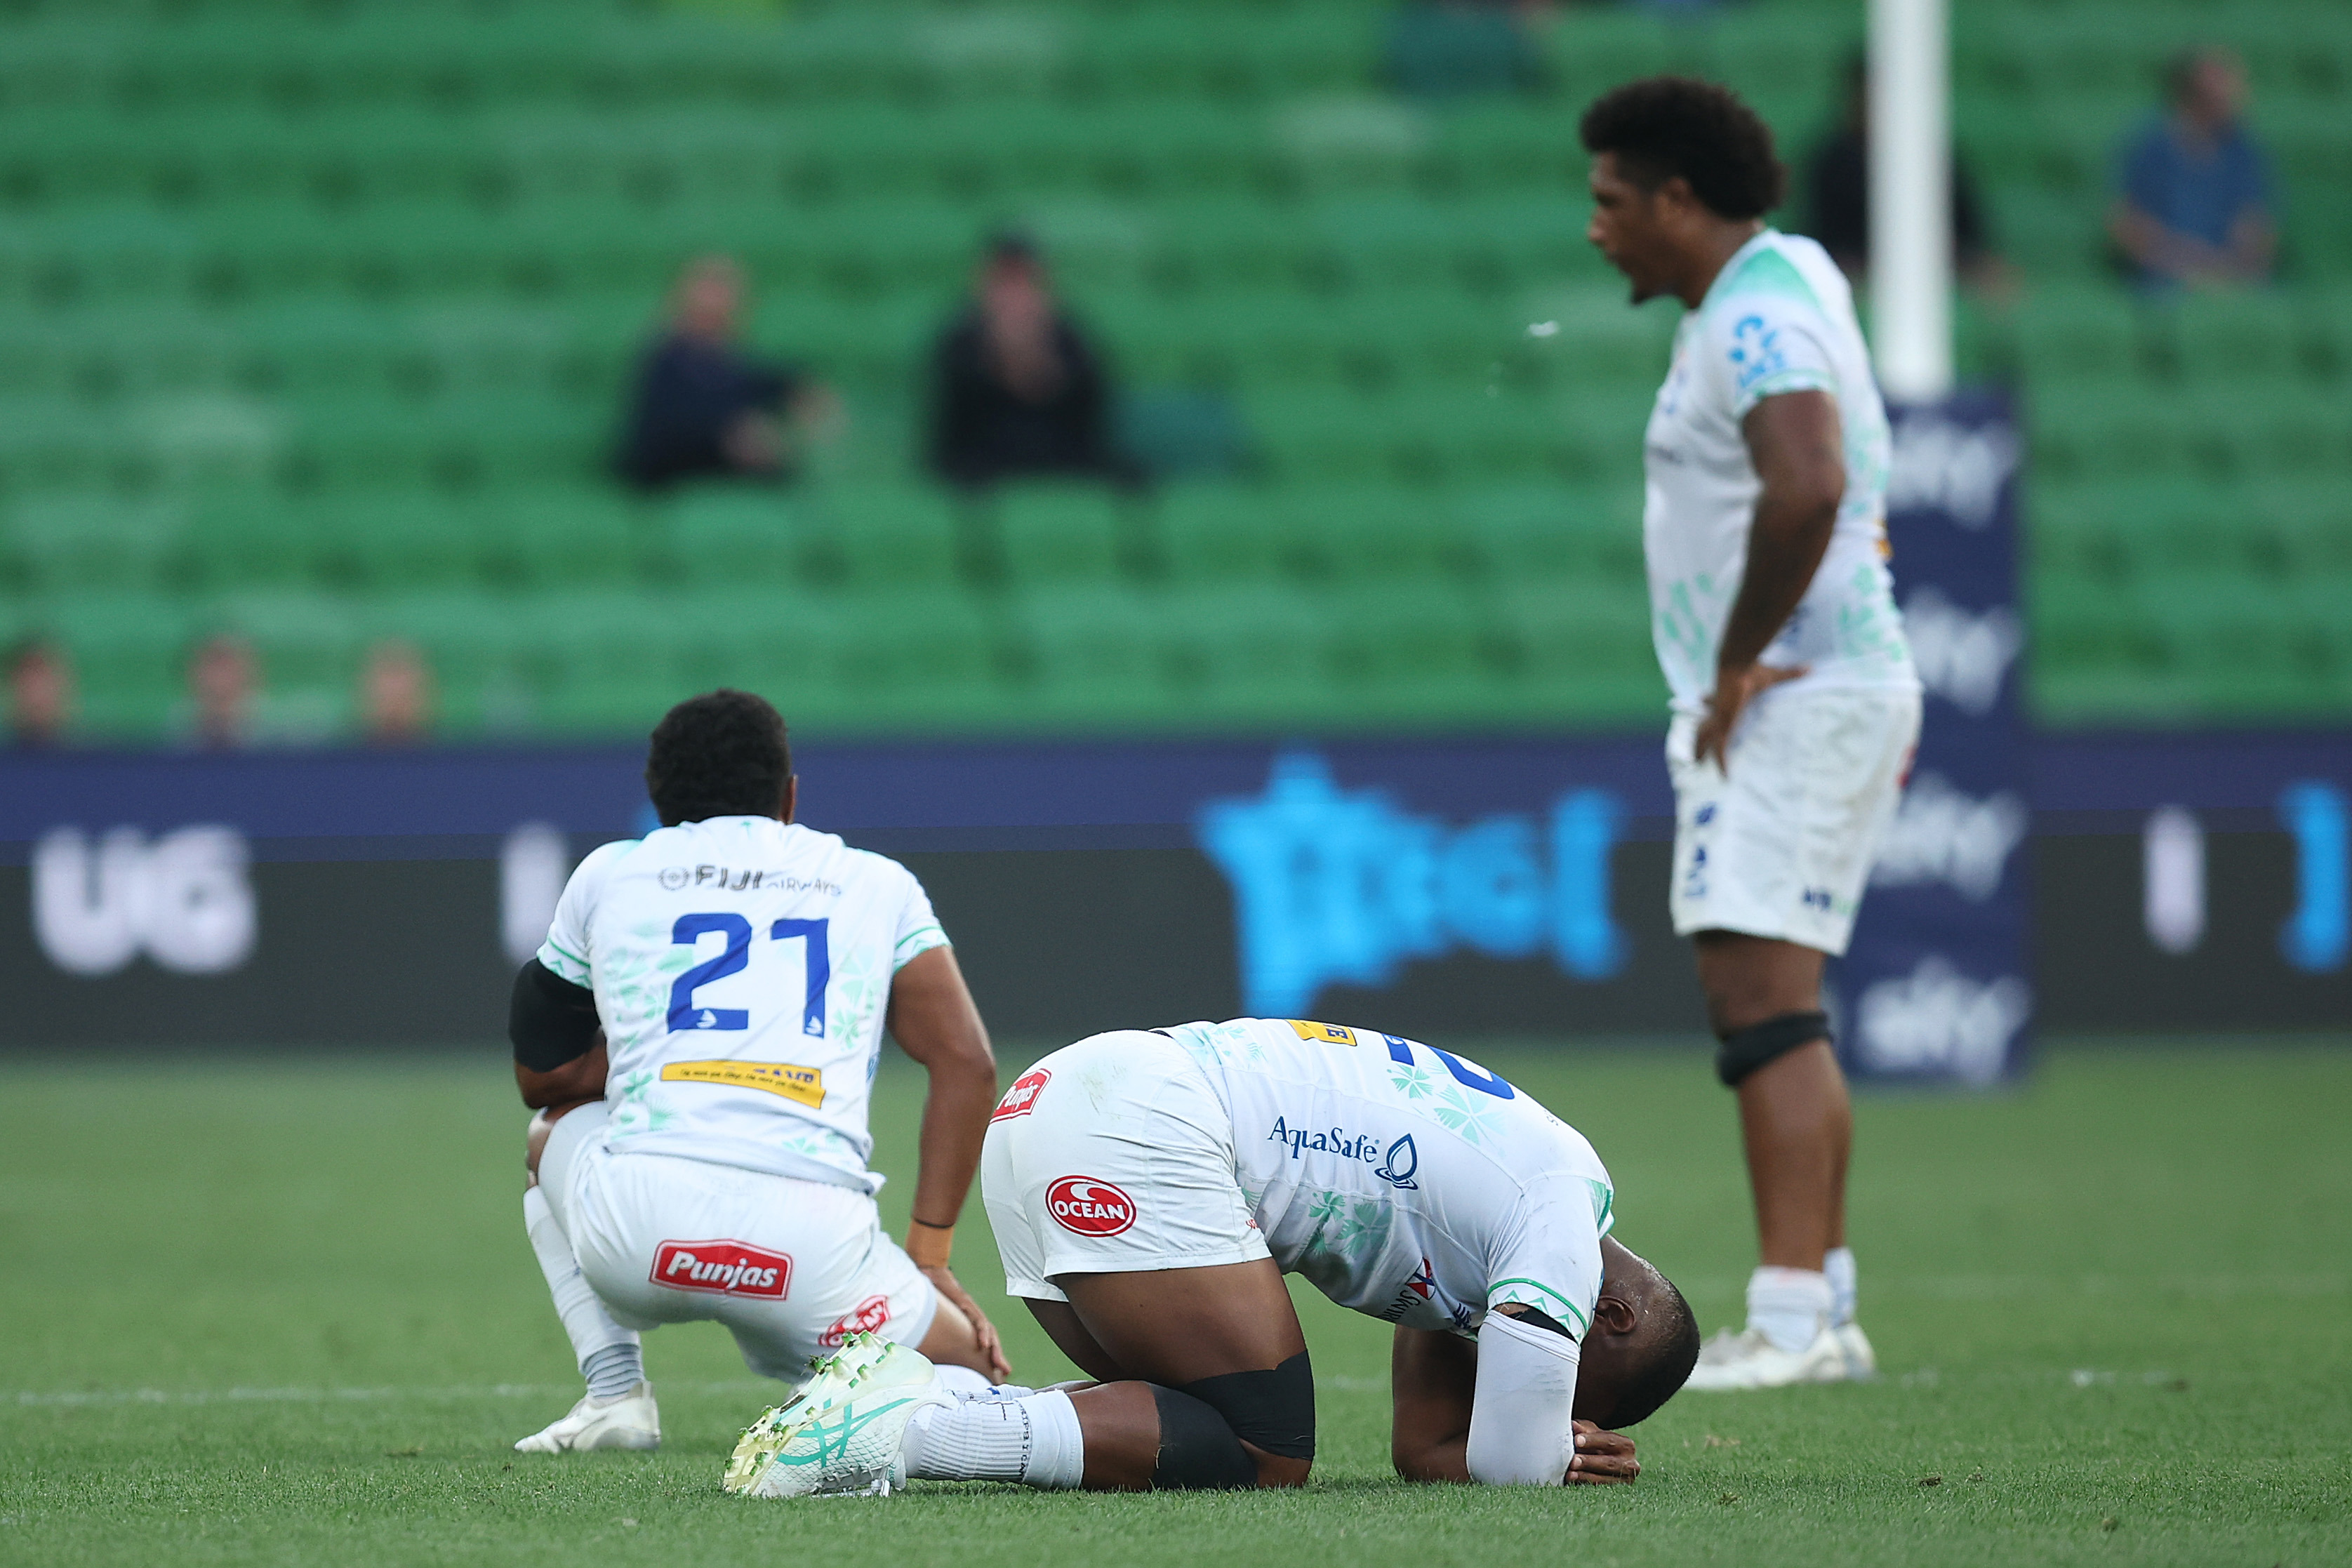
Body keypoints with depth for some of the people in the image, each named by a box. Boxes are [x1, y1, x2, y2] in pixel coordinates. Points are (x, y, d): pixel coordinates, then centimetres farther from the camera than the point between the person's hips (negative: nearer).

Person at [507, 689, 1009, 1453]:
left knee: (557, 1129, 36)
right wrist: (929, 1258, 13)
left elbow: (541, 1075, 31)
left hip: (635, 1226, 1)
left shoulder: (608, 876, 22)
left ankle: (615, 1391, 16)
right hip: (814, 1240, -1)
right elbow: (966, 1063, 12)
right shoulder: (878, 885, 22)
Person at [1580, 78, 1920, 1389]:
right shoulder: (1795, 272, 17)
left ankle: (1795, 1320, -23)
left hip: (1785, 701, -11)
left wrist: (1738, 665, -24)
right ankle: (1825, 1312, 15)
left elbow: (1806, 487, -34)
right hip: (1843, 681, 11)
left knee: (1763, 997, -16)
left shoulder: (1755, 322, -16)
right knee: (1776, 1008, 13)